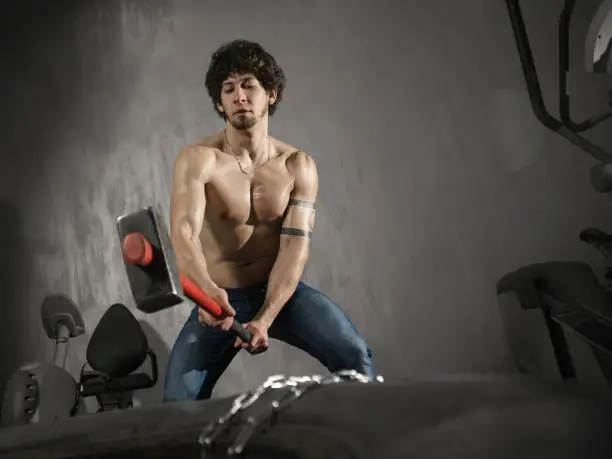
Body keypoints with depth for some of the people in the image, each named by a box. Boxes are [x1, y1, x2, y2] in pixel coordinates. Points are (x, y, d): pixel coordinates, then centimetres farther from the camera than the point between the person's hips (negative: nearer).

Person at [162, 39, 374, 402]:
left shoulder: (298, 166, -4)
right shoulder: (197, 160, -12)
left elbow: (295, 245, -13)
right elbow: (184, 232, -28)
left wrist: (265, 318, -27)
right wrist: (207, 288, -49)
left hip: (281, 291, 1)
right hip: (218, 298, -1)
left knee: (354, 355, -23)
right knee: (179, 403, -15)